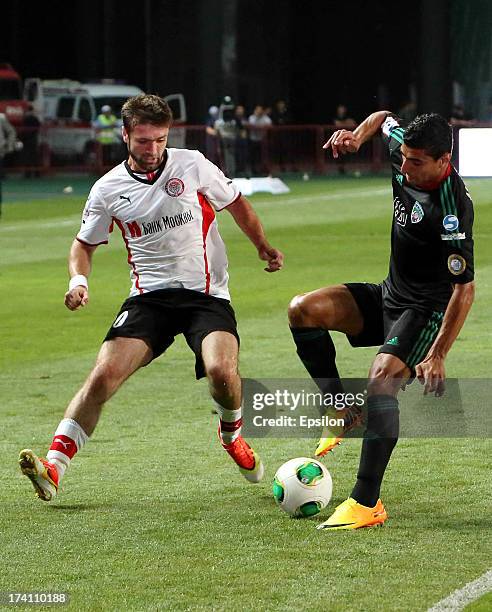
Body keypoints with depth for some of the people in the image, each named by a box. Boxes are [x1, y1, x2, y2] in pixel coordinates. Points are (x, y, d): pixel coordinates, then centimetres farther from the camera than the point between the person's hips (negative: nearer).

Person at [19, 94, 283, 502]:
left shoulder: (192, 165, 0)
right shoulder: (108, 189, 3)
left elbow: (236, 204, 16)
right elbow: (85, 243, 16)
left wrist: (264, 248, 11)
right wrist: (78, 279, -3)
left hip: (207, 295, -1)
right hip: (149, 297, 1)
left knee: (221, 371, -27)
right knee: (104, 375, -19)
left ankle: (232, 435, 8)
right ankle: (53, 470, -21)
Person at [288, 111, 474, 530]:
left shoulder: (453, 209, -29)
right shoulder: (403, 148, -7)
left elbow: (465, 288, -27)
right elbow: (384, 118, 18)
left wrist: (437, 355, -29)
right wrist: (359, 135, -5)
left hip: (427, 310, -8)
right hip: (390, 295, 9)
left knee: (382, 380, -29)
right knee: (304, 310, -9)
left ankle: (367, 504, -27)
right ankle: (340, 409, 5)